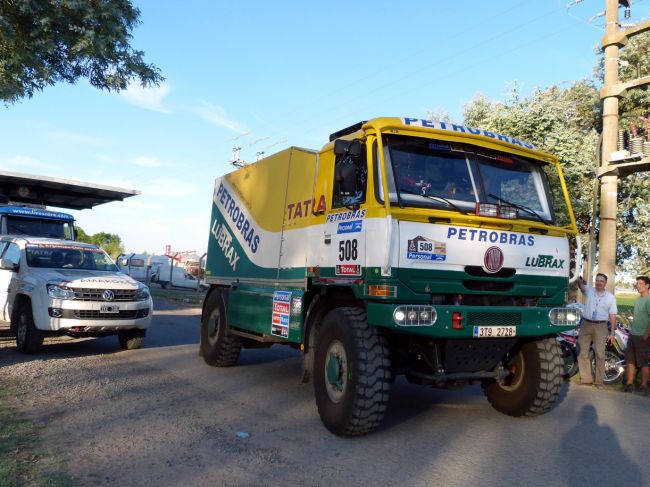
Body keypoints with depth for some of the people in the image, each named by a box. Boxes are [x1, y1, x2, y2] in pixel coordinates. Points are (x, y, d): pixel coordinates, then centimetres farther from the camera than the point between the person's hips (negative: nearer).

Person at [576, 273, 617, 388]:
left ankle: (599, 381, 6)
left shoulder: (610, 297, 4)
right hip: (586, 325, 1)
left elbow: (612, 315, 2)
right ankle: (585, 379, 12)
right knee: (583, 353, 3)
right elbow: (581, 285, -14)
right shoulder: (589, 290, 6)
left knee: (600, 355, -2)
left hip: (601, 327, -1)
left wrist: (612, 333, -3)